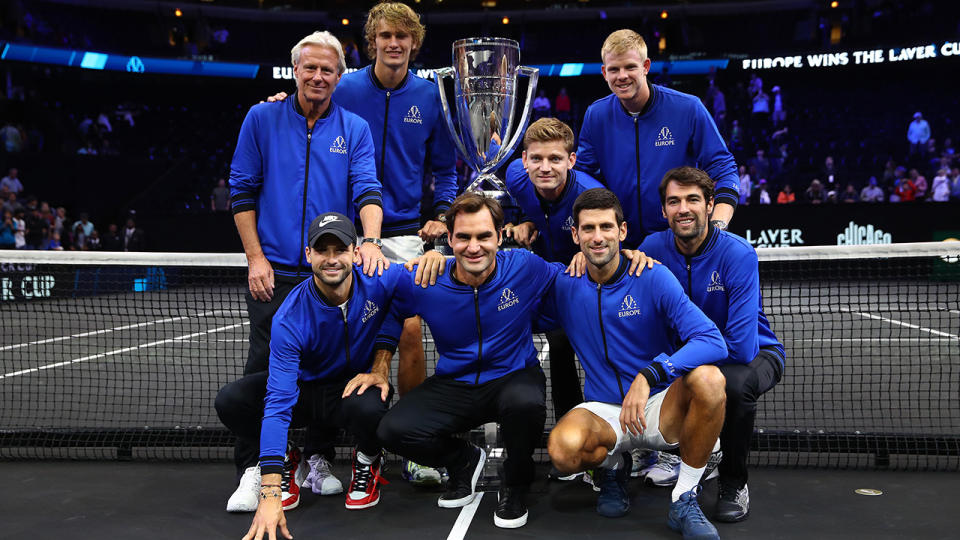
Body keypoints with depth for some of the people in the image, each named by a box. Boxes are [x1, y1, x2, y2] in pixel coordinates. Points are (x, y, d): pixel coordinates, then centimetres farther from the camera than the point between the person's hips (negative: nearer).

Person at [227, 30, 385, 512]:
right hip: (274, 271, -1)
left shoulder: (354, 129, 7)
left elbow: (367, 190, -4)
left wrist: (370, 241, -24)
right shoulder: (262, 119, 5)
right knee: (263, 371, -1)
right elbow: (242, 191, 5)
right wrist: (255, 258, -3)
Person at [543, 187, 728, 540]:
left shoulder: (653, 277, -11)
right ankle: (612, 467, 7)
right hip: (603, 412, 1)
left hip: (660, 406, -1)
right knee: (563, 448, -33)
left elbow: (713, 341, -21)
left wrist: (649, 375, -33)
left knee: (708, 379, -33)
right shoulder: (564, 286, -1)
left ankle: (684, 501, -13)